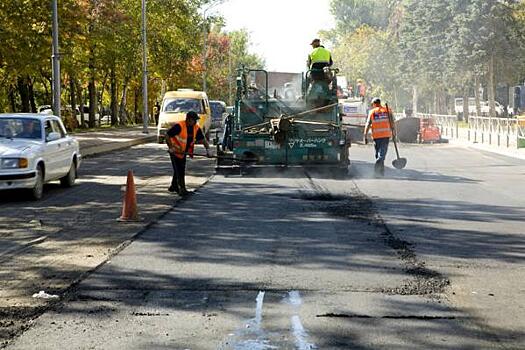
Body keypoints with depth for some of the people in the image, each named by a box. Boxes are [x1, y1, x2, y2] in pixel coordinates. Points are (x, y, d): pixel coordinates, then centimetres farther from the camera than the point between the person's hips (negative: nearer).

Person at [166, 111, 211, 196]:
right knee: (179, 171, -10)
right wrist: (171, 148, -22)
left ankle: (173, 186, 33)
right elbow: (167, 136, -20)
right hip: (175, 151, -7)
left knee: (180, 170, 17)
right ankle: (182, 189, -8)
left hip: (183, 152, 7)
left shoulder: (196, 128, -6)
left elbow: (203, 139, 1)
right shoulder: (179, 126, -25)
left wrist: (208, 149, -13)